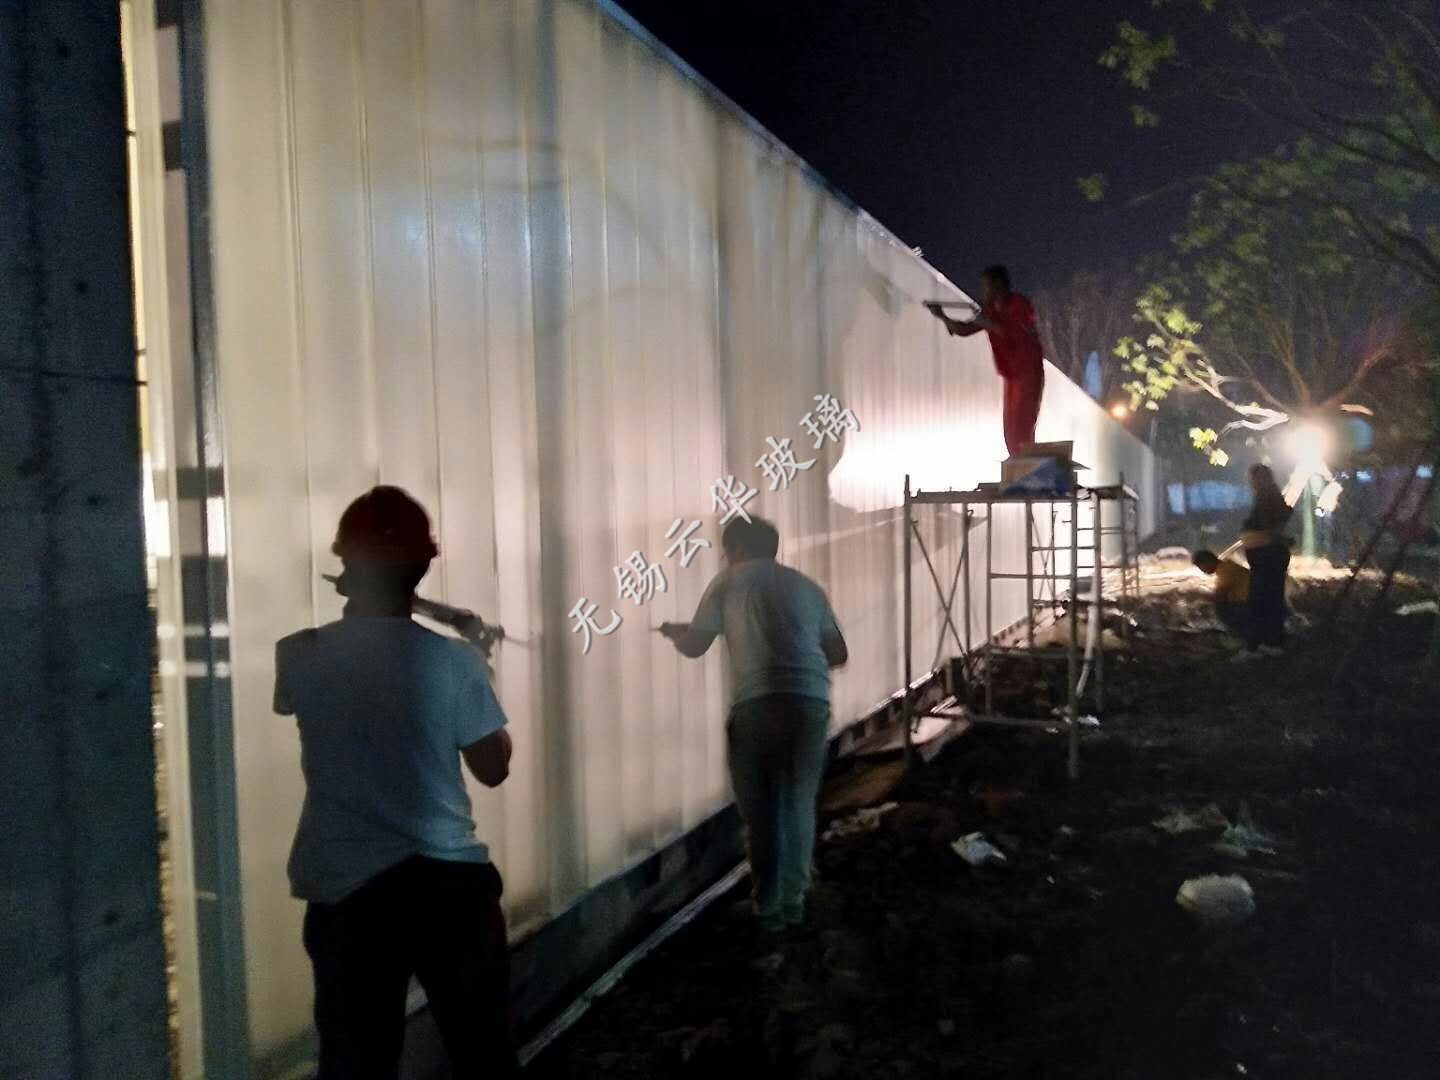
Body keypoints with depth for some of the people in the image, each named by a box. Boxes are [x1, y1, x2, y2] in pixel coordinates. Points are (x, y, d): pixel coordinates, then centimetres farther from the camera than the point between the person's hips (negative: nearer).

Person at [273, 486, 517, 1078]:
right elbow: (494, 768, -1)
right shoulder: (454, 659, -11)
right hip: (449, 882, -1)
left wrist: (353, 604, 19)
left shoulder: (300, 657, -7)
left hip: (345, 891, 1)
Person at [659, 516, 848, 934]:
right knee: (798, 804, 17)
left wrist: (675, 632, 31)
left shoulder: (728, 582, 12)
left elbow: (695, 646, 9)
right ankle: (794, 900, 24)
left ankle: (769, 906, 15)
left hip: (757, 703, -3)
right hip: (812, 701, 3)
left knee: (761, 809, 10)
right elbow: (838, 653, 20)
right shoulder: (806, 585, 22)